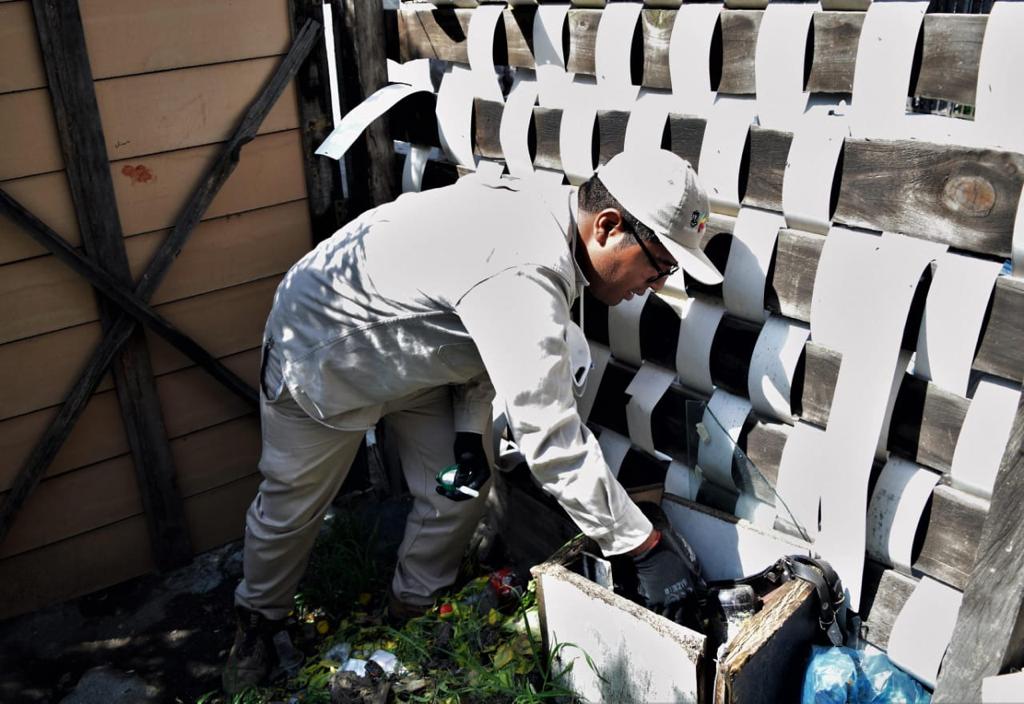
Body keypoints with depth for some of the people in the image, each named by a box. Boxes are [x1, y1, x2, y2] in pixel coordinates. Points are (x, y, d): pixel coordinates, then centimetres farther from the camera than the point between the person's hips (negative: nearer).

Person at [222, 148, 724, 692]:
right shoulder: (523, 277, -41)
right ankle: (259, 619, 38)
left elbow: (493, 342, 4)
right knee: (292, 505, 10)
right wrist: (648, 548, -32)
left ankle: (415, 609, 31)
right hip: (321, 353, -8)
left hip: (413, 354, 8)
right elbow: (550, 439, -40)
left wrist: (471, 426, -6)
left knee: (459, 491, 7)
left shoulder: (547, 215, -12)